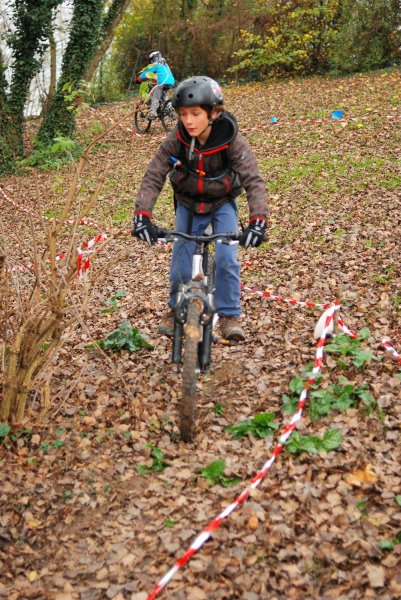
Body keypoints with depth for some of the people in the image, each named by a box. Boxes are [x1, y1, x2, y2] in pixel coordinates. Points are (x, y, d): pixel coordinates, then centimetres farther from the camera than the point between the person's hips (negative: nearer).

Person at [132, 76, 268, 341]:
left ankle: (229, 315, 3)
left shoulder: (231, 140, -28)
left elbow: (253, 181, -33)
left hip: (222, 204, -1)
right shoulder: (176, 139, -24)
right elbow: (153, 177, -23)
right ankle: (176, 310, 24)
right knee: (181, 259, -1)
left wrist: (258, 219, -47)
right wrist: (142, 215, -36)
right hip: (188, 205, 1)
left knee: (227, 258, -15)